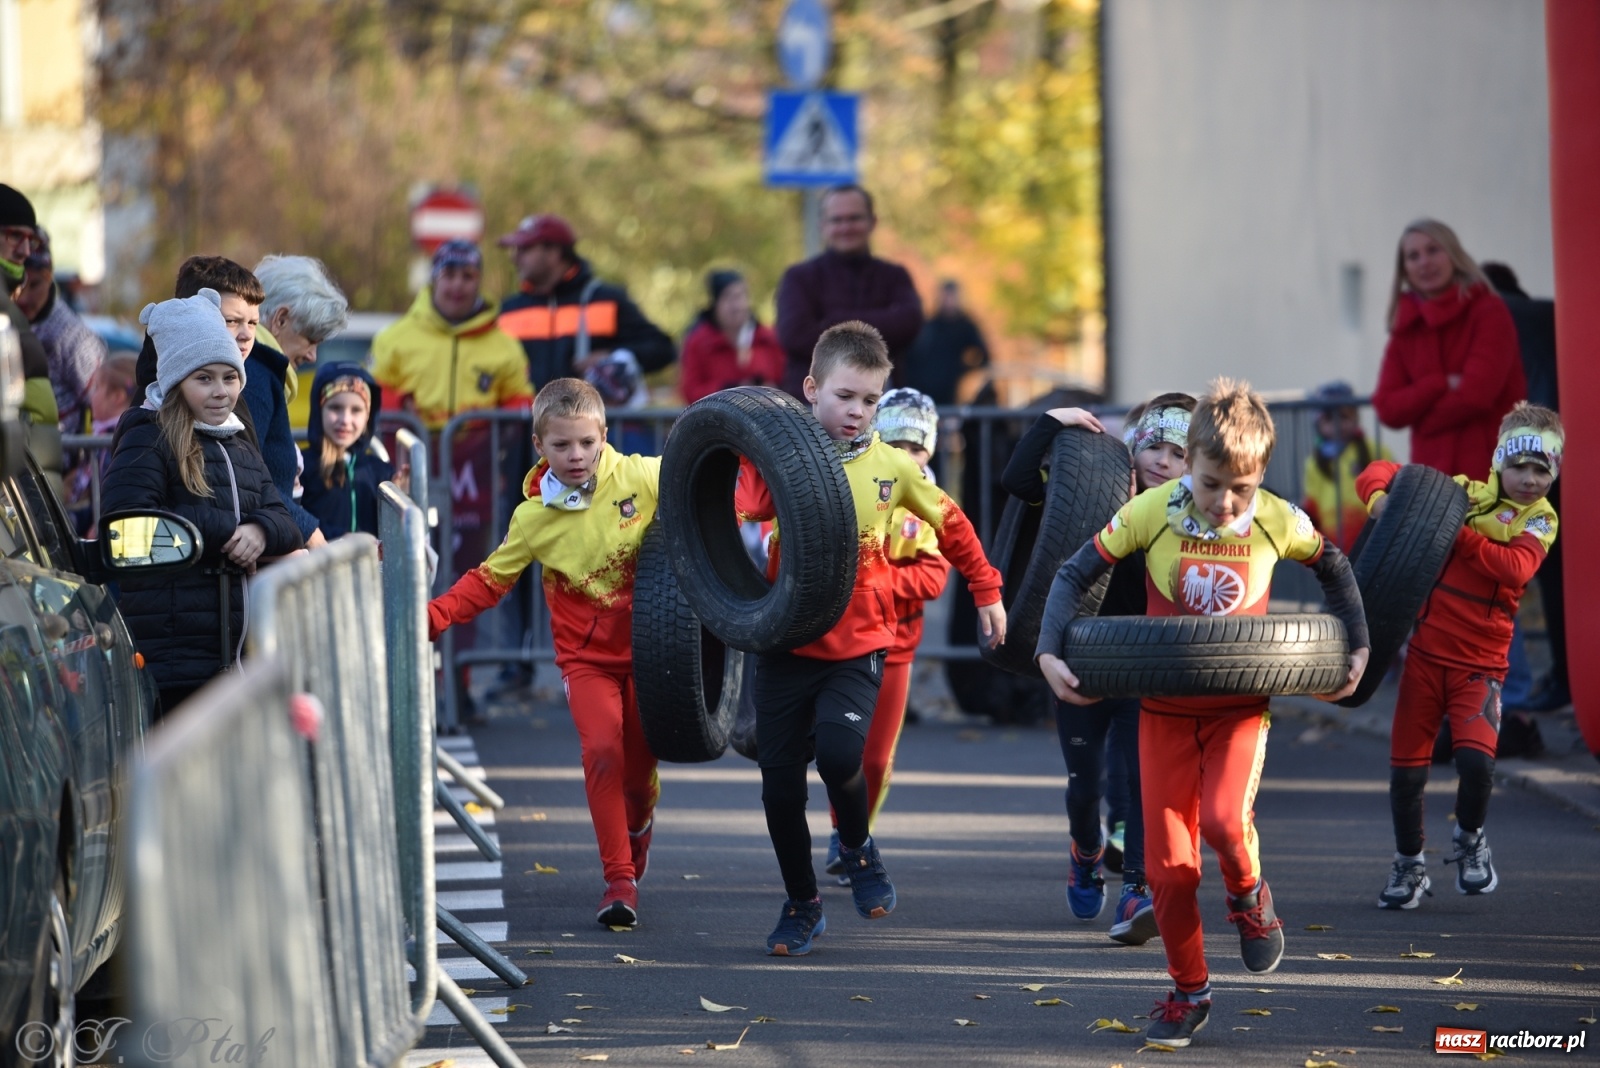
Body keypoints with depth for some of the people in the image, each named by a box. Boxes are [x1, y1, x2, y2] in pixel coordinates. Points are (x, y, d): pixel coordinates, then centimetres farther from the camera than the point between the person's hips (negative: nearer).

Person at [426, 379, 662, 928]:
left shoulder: (640, 478, -9)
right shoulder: (533, 518, -5)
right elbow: (489, 580, 2)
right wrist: (433, 616, -9)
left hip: (645, 647, 0)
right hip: (587, 657, 0)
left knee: (640, 764, 6)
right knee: (602, 750, -21)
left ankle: (638, 823, 44)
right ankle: (618, 880, -13)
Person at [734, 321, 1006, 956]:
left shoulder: (891, 467, 1)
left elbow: (951, 525, 17)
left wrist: (987, 593, 23)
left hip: (857, 646, -1)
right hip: (786, 643, 1)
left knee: (838, 750, -24)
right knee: (780, 782, 1)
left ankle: (857, 846, 8)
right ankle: (802, 904, 23)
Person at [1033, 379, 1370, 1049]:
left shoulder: (1279, 522, -10)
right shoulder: (1153, 511, -13)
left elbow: (1334, 570, 12)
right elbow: (1076, 575, -4)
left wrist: (1356, 649, 10)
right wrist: (1049, 653, -15)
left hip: (1240, 706, -1)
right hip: (1165, 708, 1)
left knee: (1223, 818, -27)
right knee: (1168, 863, 0)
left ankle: (1247, 893, 8)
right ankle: (1189, 991, 19)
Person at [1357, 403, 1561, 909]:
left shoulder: (1539, 523, 1)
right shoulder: (1463, 495, 1)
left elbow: (1515, 568, -21)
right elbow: (1380, 473, 1)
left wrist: (1459, 534, -27)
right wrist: (1380, 497, -21)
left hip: (1480, 663, -1)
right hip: (1427, 652, 1)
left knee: (1476, 757, -20)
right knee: (1406, 767, 3)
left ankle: (1470, 840, 9)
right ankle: (1409, 867, 23)